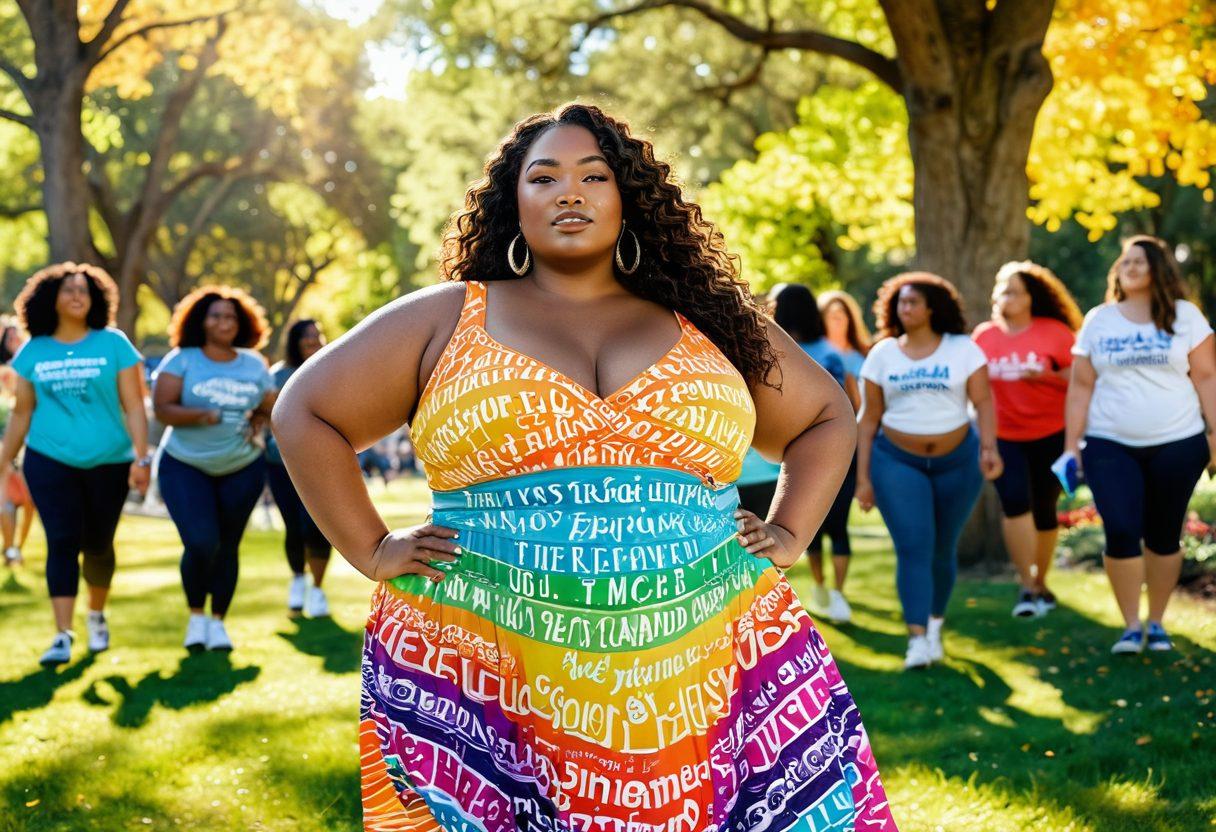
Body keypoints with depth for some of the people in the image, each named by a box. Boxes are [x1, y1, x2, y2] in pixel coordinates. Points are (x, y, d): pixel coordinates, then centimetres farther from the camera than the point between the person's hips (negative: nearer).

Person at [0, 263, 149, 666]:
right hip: (50, 462, 0)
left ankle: (97, 615, 35)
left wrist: (141, 457, -11)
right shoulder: (33, 351, 4)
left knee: (98, 545, 10)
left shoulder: (113, 344, -2)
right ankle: (63, 635, -8)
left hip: (108, 463, 0)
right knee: (63, 543, -8)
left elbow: (133, 406, -3)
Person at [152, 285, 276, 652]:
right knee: (201, 544, -16)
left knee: (228, 546, 6)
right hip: (185, 466, -3)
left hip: (242, 468, 3)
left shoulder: (254, 365, 4)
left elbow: (269, 409, 11)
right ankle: (196, 616, 8)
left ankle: (218, 621, 21)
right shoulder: (181, 360, -7)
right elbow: (162, 408, -13)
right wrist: (199, 416, -30)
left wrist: (257, 425, -11)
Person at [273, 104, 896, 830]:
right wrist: (372, 551, 0)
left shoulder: (707, 324, 13)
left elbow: (828, 417, 23)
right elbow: (308, 414, 9)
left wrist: (789, 535, 9)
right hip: (489, 696, -1)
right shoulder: (448, 320, 7)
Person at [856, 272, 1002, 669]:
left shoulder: (963, 349, 0)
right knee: (913, 548, -12)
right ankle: (917, 639, -16)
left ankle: (935, 622, 29)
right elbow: (869, 418, 5)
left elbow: (984, 402, -6)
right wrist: (863, 477, 1)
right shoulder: (882, 354, 4)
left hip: (957, 460, 0)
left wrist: (989, 447, -23)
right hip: (898, 462, 0)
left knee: (943, 548, 8)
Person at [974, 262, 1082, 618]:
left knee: (1044, 509, 8)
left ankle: (1040, 582, 27)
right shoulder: (983, 335, 2)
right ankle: (1026, 585, -11)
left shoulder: (1055, 332, -6)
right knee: (1015, 501, -17)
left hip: (1050, 435, -1)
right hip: (1003, 436, 1)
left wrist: (1046, 375, -20)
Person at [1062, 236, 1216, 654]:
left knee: (1163, 536, 5)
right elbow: (1081, 387, 6)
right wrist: (1071, 445, 1)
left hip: (1177, 445, 0)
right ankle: (1131, 626, 1)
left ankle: (1156, 623, 19)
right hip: (1111, 446, 0)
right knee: (1121, 532, -11)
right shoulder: (1098, 320, 6)